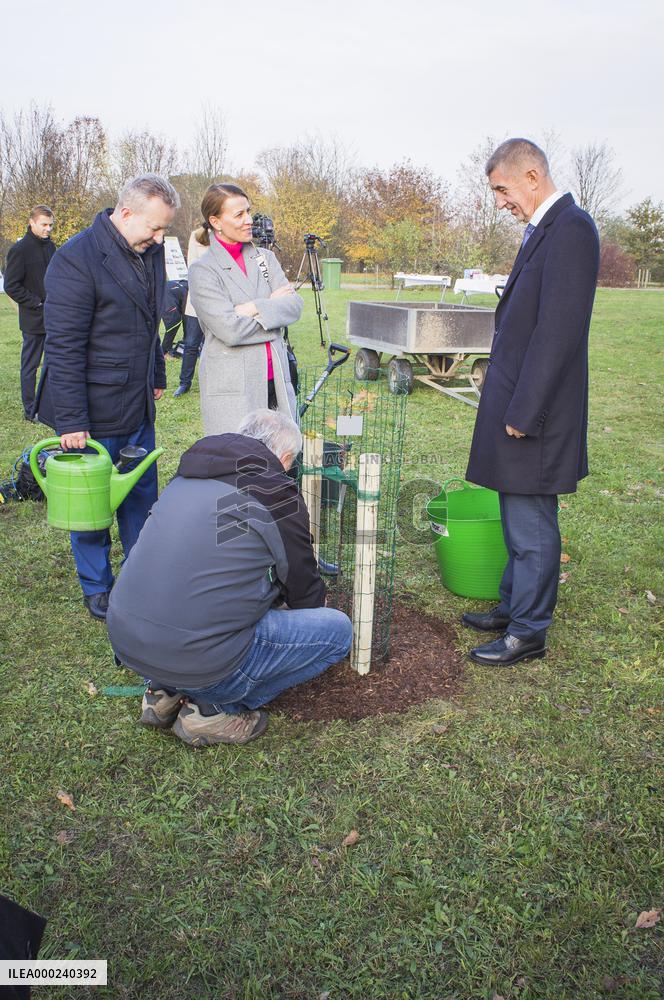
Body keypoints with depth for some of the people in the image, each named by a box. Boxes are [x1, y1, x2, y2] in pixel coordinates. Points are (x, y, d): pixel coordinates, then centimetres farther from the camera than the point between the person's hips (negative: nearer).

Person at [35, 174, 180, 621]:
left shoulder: (150, 251, 6)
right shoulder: (78, 259, -18)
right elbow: (64, 346, -20)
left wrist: (157, 377, 21)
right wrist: (71, 420, -21)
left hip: (139, 406, 7)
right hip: (94, 410, -7)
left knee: (142, 495, 16)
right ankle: (97, 588, 25)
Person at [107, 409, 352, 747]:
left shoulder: (187, 476, 15)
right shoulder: (277, 493, -4)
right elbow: (304, 590, 8)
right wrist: (319, 600, 33)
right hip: (198, 658, -8)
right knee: (337, 629, 3)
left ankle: (165, 692, 21)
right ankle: (213, 710, 5)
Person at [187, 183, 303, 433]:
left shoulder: (265, 258, 13)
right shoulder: (202, 270, -4)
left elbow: (294, 305, 0)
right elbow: (229, 330, -16)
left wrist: (253, 309, -14)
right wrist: (272, 306, -4)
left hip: (275, 382, 5)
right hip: (232, 390, -4)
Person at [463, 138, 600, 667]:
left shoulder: (570, 227, -15)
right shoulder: (544, 228, 15)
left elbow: (559, 329, -22)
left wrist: (523, 412, -21)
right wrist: (510, 403, 16)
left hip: (535, 411, -10)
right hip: (518, 404, 10)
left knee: (531, 525, 1)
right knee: (519, 520, 19)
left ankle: (528, 632, 14)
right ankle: (513, 606, 33)